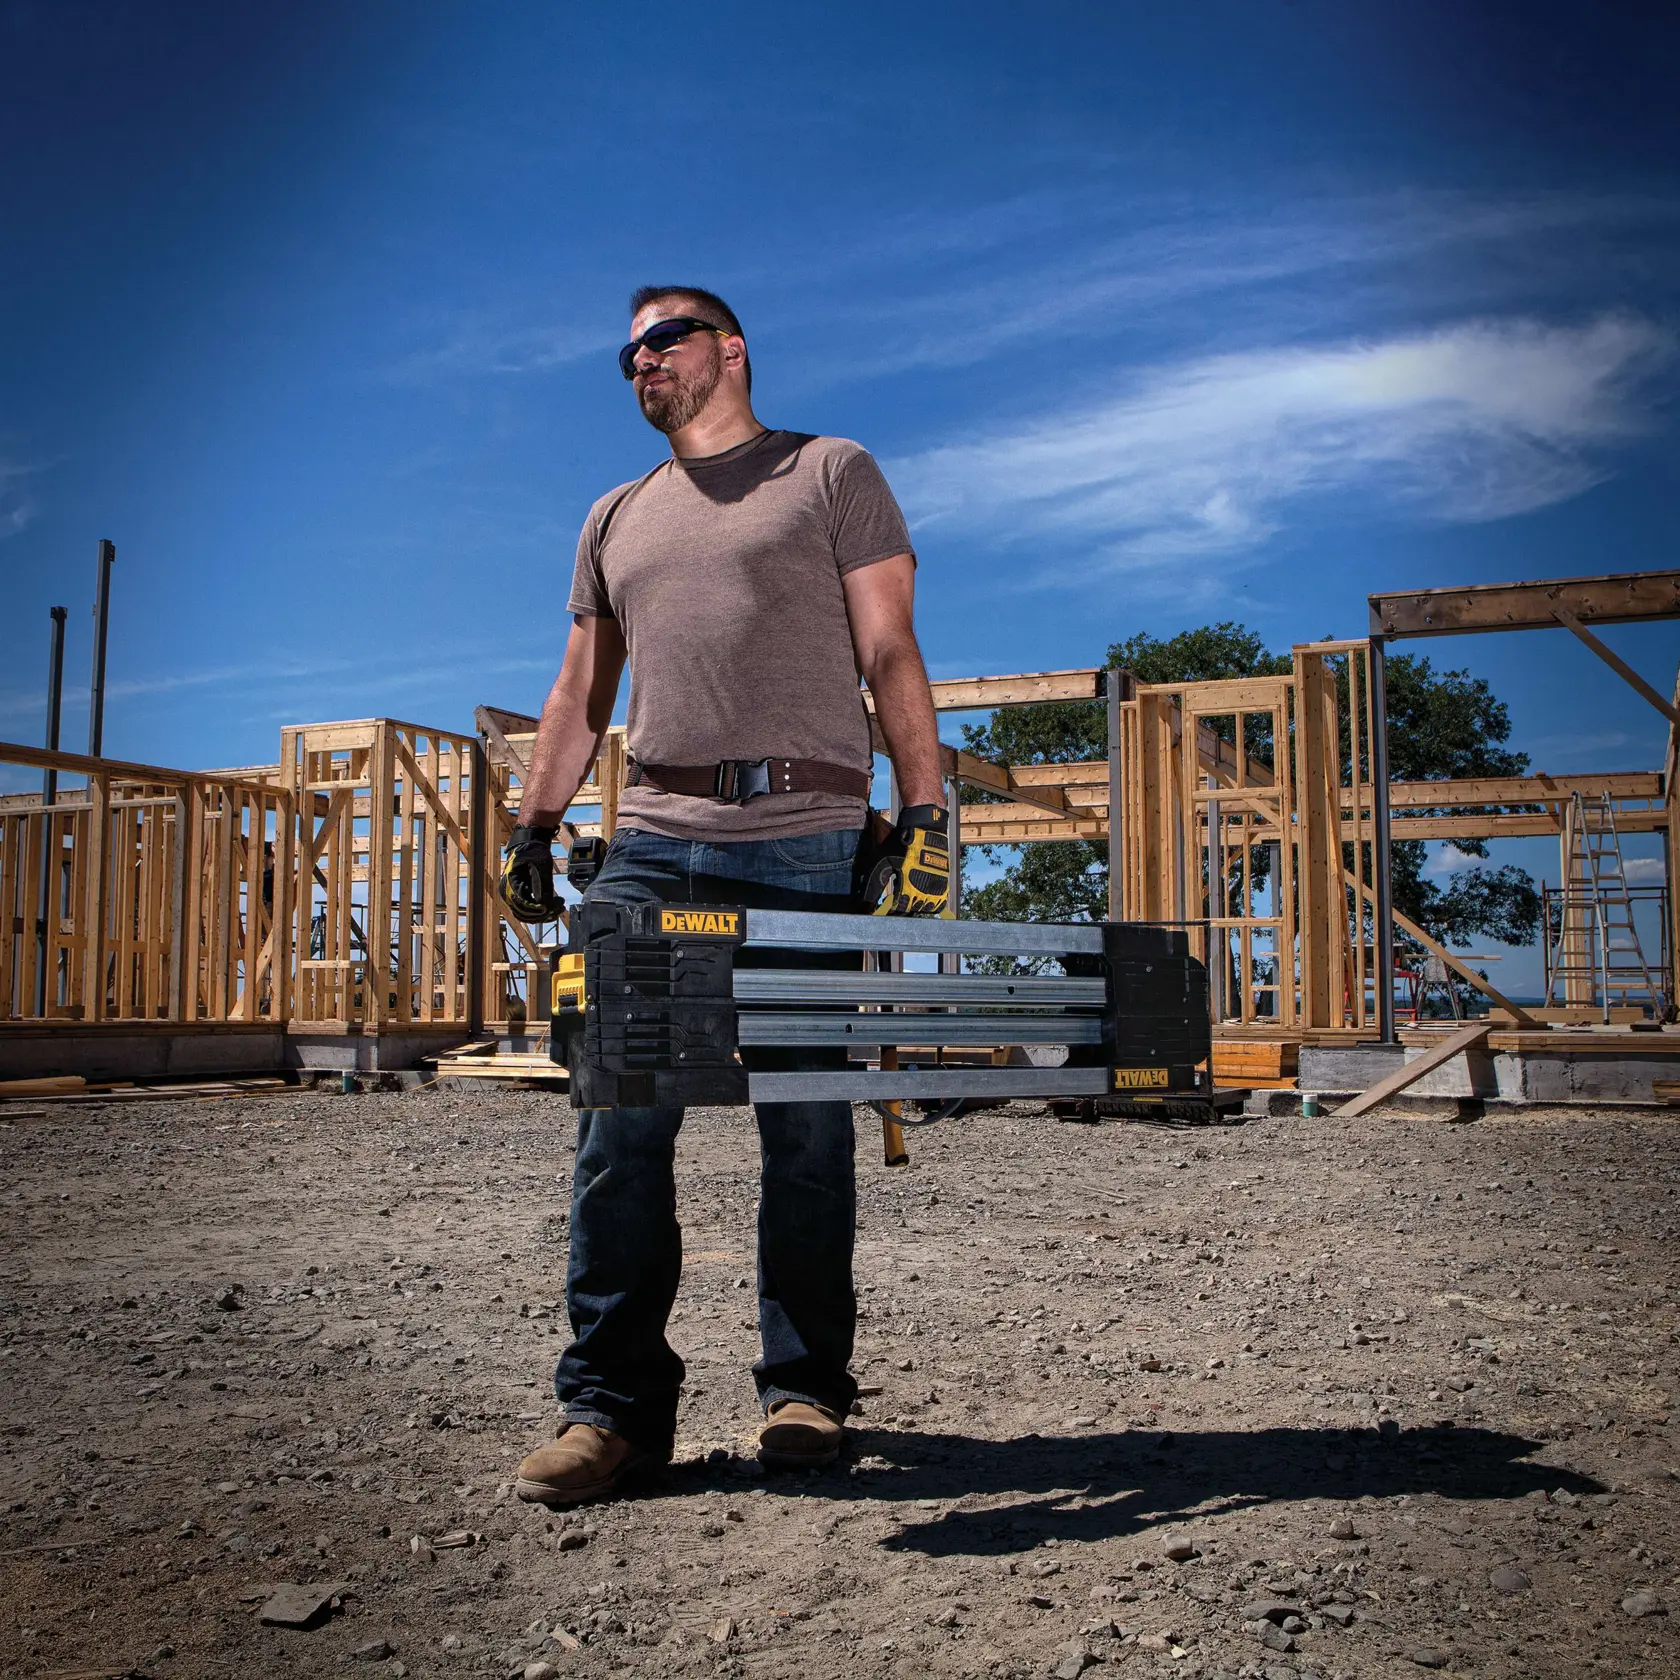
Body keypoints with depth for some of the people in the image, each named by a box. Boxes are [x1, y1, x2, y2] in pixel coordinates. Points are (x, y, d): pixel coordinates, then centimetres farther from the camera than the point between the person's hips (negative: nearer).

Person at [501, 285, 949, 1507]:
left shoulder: (832, 474, 12)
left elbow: (890, 654, 2)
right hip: (653, 845, 4)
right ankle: (614, 1401, 6)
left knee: (806, 1125, 1)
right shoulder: (616, 519, 25)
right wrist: (536, 828, 14)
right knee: (621, 1120, -3)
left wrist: (925, 814, -8)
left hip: (808, 846, -4)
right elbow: (581, 693, 24)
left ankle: (806, 1387, 14)